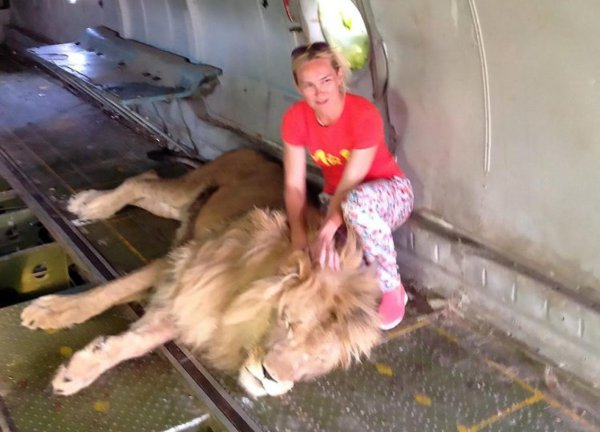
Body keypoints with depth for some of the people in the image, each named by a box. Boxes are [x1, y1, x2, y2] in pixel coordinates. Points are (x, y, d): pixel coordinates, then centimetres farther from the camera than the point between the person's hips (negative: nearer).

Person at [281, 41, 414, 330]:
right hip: (338, 199, 5)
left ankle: (393, 289, -21)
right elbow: (294, 185, -15)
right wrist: (299, 234, -31)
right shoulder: (295, 119, -14)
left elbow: (350, 183, -30)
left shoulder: (364, 114, -28)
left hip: (388, 193, -4)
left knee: (356, 202, -42)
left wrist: (326, 232, -43)